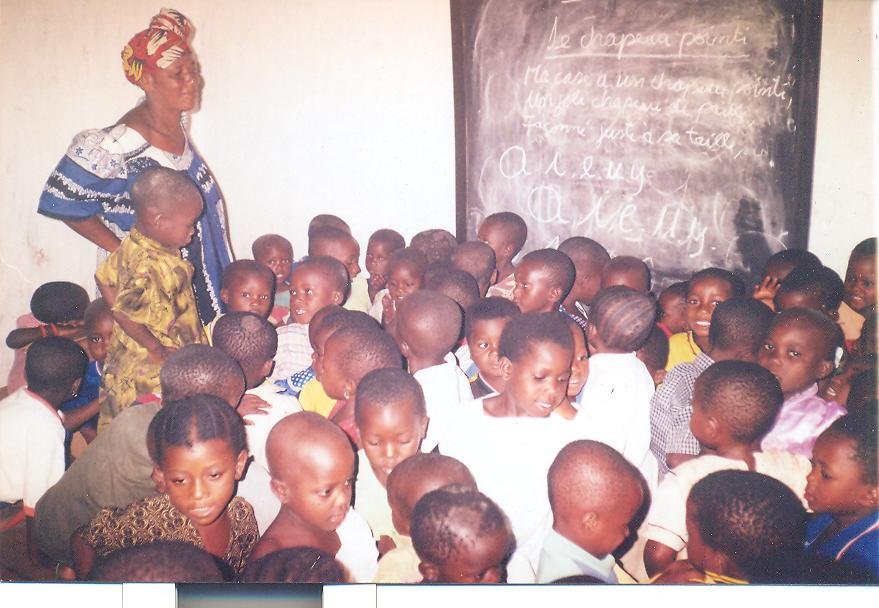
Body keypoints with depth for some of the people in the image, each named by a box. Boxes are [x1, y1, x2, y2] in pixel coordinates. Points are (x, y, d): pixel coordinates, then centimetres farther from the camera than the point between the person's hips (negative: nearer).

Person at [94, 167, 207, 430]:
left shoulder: (133, 243, 0)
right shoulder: (150, 267, -30)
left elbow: (104, 279, 10)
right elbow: (125, 313, -30)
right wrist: (155, 347, -17)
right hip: (151, 371, -9)